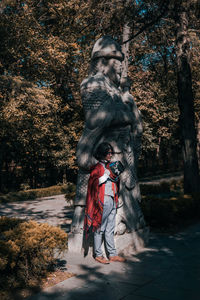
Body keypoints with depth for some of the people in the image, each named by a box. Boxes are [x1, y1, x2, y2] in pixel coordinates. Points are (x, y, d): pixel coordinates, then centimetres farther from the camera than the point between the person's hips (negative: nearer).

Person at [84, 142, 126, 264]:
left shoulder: (110, 166, 15)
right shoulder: (98, 167, -7)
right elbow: (95, 183, -17)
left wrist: (117, 174, 2)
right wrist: (108, 173, -19)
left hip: (112, 201, 8)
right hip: (103, 200, -8)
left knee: (110, 229, 12)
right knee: (100, 229, 0)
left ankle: (113, 254, 17)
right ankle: (98, 255, 10)